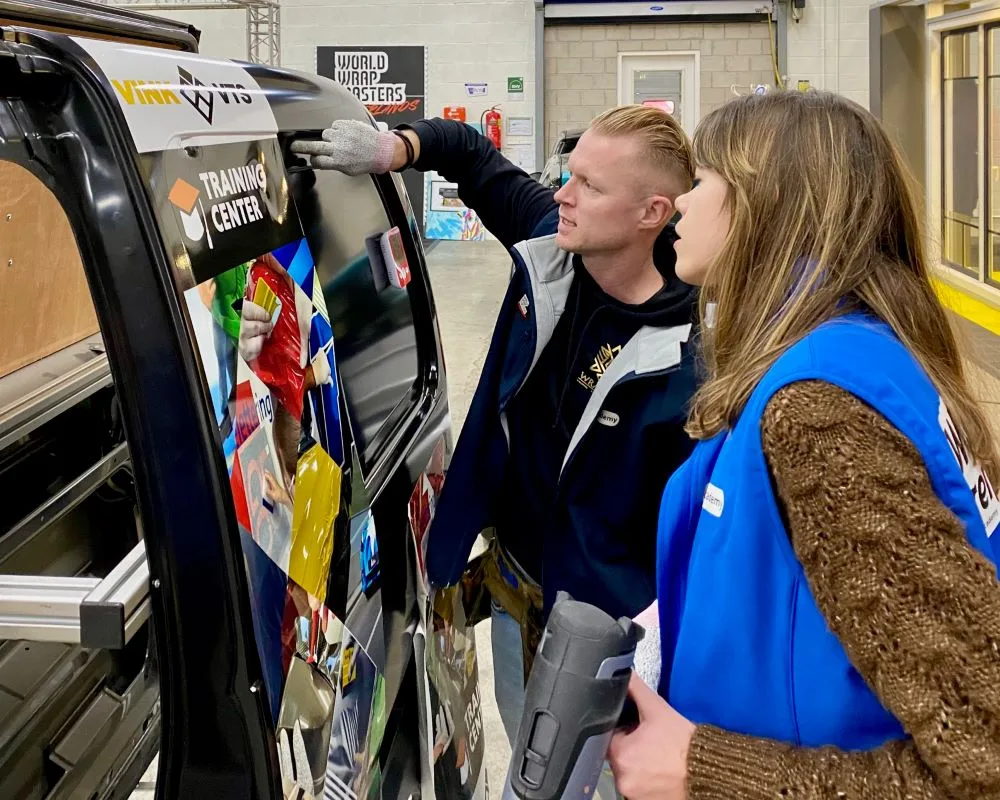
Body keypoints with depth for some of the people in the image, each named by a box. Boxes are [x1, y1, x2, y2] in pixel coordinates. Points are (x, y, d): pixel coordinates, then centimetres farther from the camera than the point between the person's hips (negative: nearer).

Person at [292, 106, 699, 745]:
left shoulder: (685, 356, -29)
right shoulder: (550, 242, -10)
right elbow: (472, 152, 7)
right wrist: (392, 149, -11)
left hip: (603, 620, -6)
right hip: (511, 583, 7)